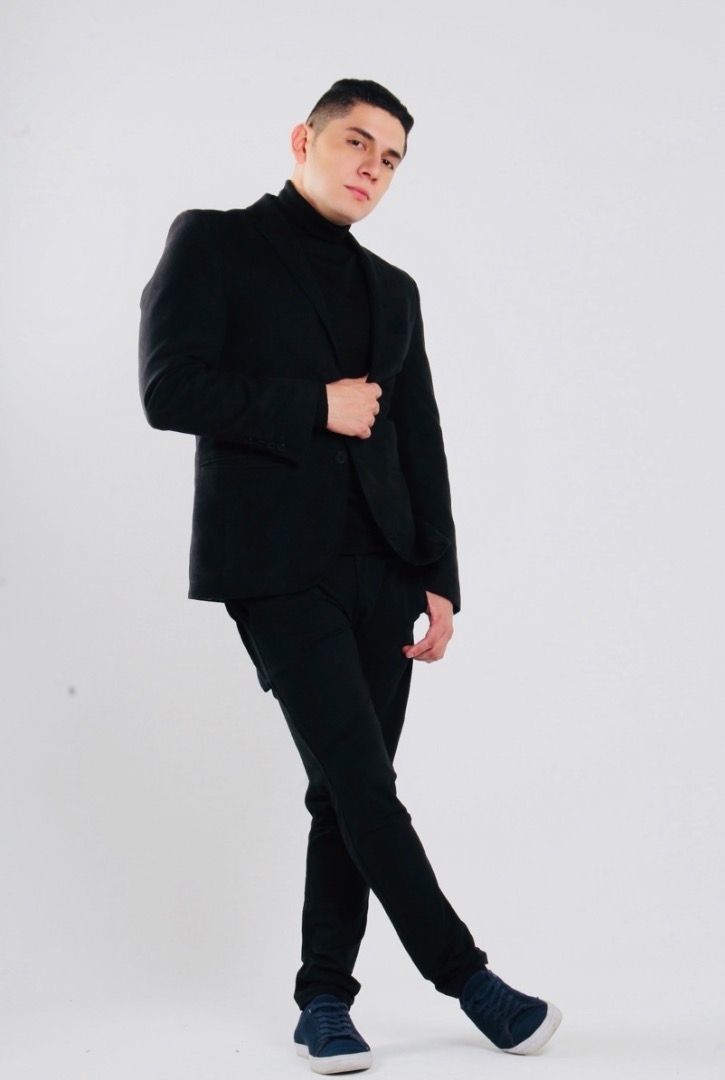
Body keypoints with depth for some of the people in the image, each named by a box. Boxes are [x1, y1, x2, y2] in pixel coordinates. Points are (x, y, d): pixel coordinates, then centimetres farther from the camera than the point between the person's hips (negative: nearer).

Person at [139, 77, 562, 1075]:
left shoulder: (393, 290, 18)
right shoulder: (215, 243, 3)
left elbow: (421, 448, 17)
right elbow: (170, 388, -10)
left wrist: (439, 578, 9)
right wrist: (317, 407, -8)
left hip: (379, 569, 5)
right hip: (276, 566, -5)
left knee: (347, 789, 6)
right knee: (359, 777, -10)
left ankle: (325, 999, 15)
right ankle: (466, 975, 2)